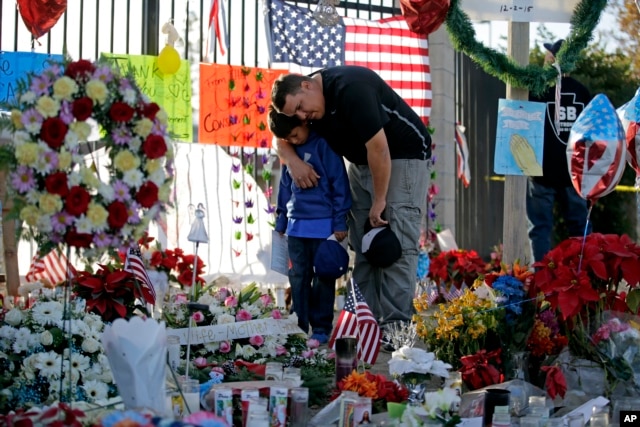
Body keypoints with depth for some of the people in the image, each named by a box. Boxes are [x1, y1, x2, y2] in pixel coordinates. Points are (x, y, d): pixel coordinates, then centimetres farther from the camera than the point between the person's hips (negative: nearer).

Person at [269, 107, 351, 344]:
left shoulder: (323, 145, -8)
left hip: (322, 224, -6)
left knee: (323, 278, 3)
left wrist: (340, 222, -10)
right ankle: (299, 326, 15)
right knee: (298, 277, 8)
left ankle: (321, 328, 9)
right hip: (296, 224, 6)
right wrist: (280, 222, 19)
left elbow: (339, 183, -9)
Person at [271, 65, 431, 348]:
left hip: (401, 158, -9)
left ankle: (396, 327, -14)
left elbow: (378, 147, -29)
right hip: (362, 164, 9)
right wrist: (293, 160, -13)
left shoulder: (351, 89, -29)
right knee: (362, 247, 3)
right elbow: (282, 139, 10)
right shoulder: (309, 101, -2)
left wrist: (379, 201, -20)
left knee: (397, 245, -14)